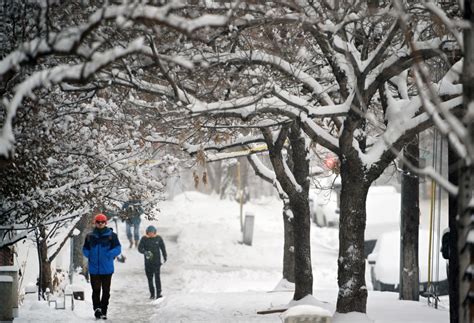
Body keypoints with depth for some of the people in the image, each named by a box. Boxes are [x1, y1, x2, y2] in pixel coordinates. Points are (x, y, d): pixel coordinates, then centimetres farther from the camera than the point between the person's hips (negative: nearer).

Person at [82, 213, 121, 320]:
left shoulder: (111, 235, 1)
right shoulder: (90, 236, 7)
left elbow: (118, 249, -2)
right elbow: (85, 249, 15)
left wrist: (108, 255, -16)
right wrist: (90, 256, -3)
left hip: (107, 268, -1)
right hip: (94, 268, 1)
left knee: (106, 291, 5)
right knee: (96, 290, -7)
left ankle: (103, 311, 13)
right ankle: (97, 308, -9)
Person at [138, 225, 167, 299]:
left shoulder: (158, 238, -1)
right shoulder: (144, 239, -3)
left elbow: (162, 247, 12)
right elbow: (140, 248, -8)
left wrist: (165, 256, 20)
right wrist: (145, 252, -28)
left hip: (157, 261, -1)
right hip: (148, 262, 1)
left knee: (157, 277, -11)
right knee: (149, 278, 7)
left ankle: (158, 294, -10)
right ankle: (152, 294, 19)